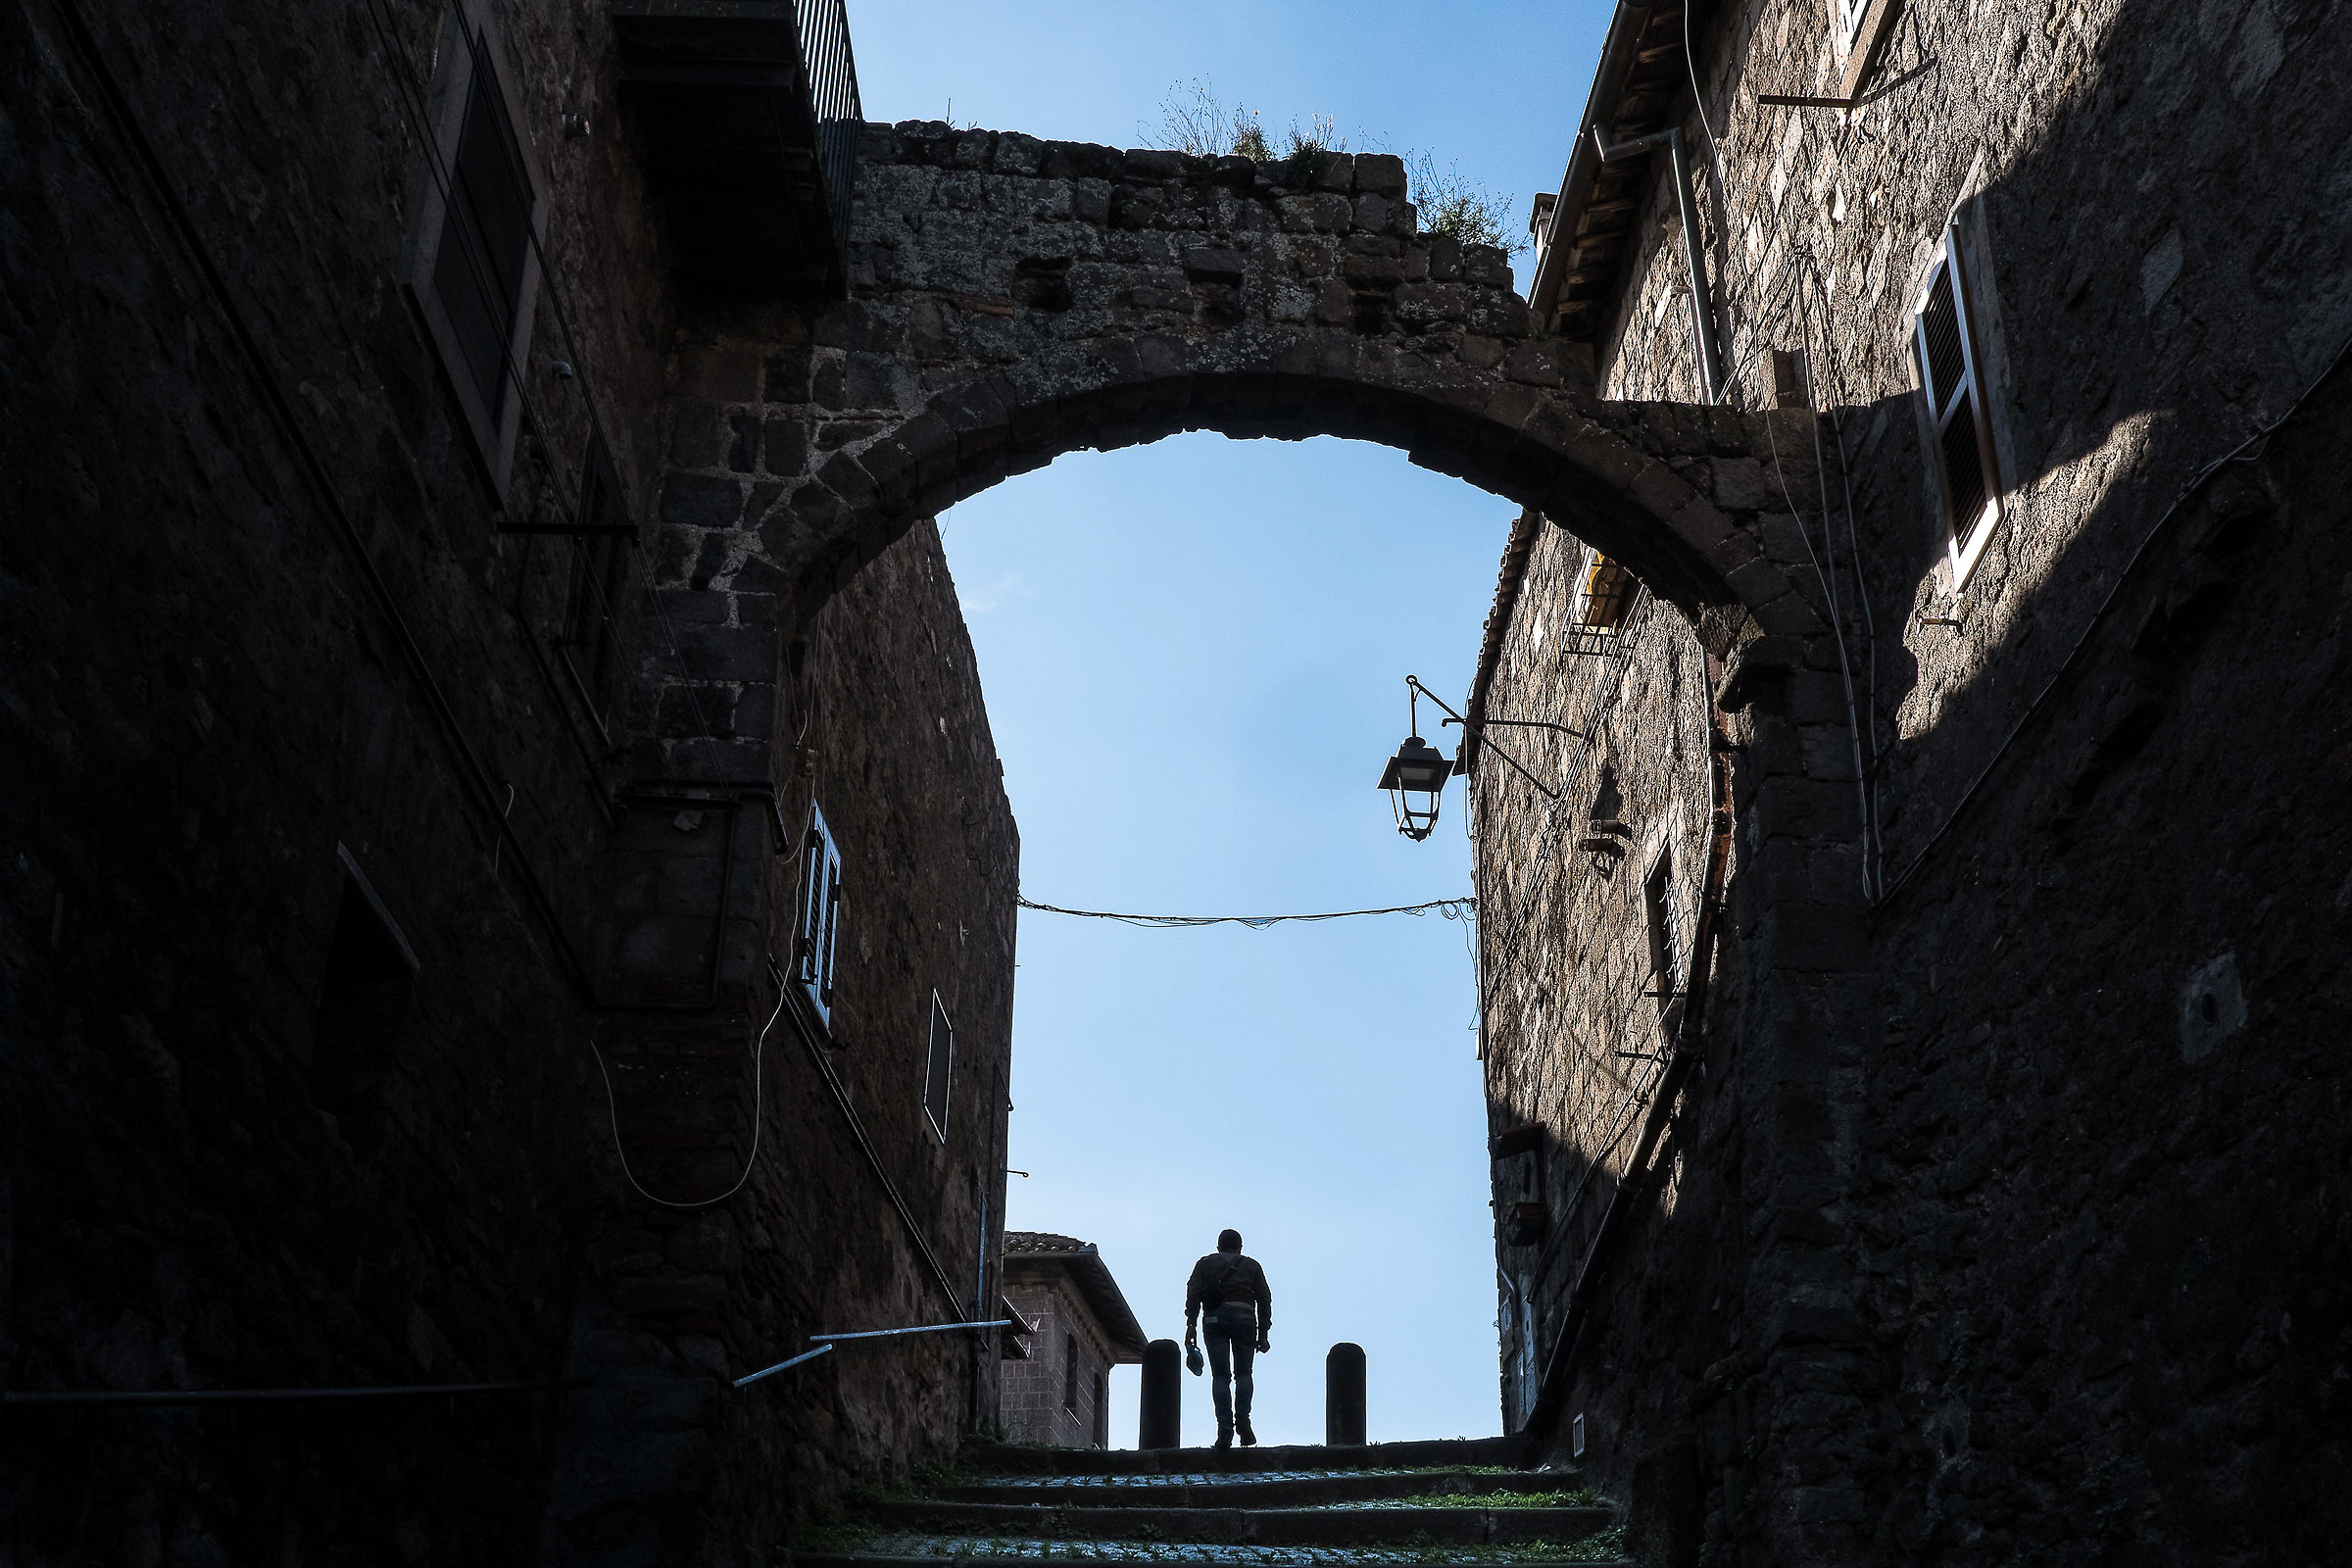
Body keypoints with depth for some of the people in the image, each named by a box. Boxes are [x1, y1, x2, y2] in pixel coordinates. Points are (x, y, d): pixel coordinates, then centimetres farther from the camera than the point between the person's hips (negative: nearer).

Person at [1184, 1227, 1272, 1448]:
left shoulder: (1205, 1264, 20)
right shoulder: (1252, 1266, 21)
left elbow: (1193, 1293, 4)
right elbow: (1264, 1300, 13)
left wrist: (1190, 1325, -2)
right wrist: (1263, 1334, 12)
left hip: (1215, 1320, 0)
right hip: (1244, 1318, 0)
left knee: (1220, 1375, -1)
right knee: (1243, 1373, 7)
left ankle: (1225, 1428, -13)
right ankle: (1242, 1420, -14)